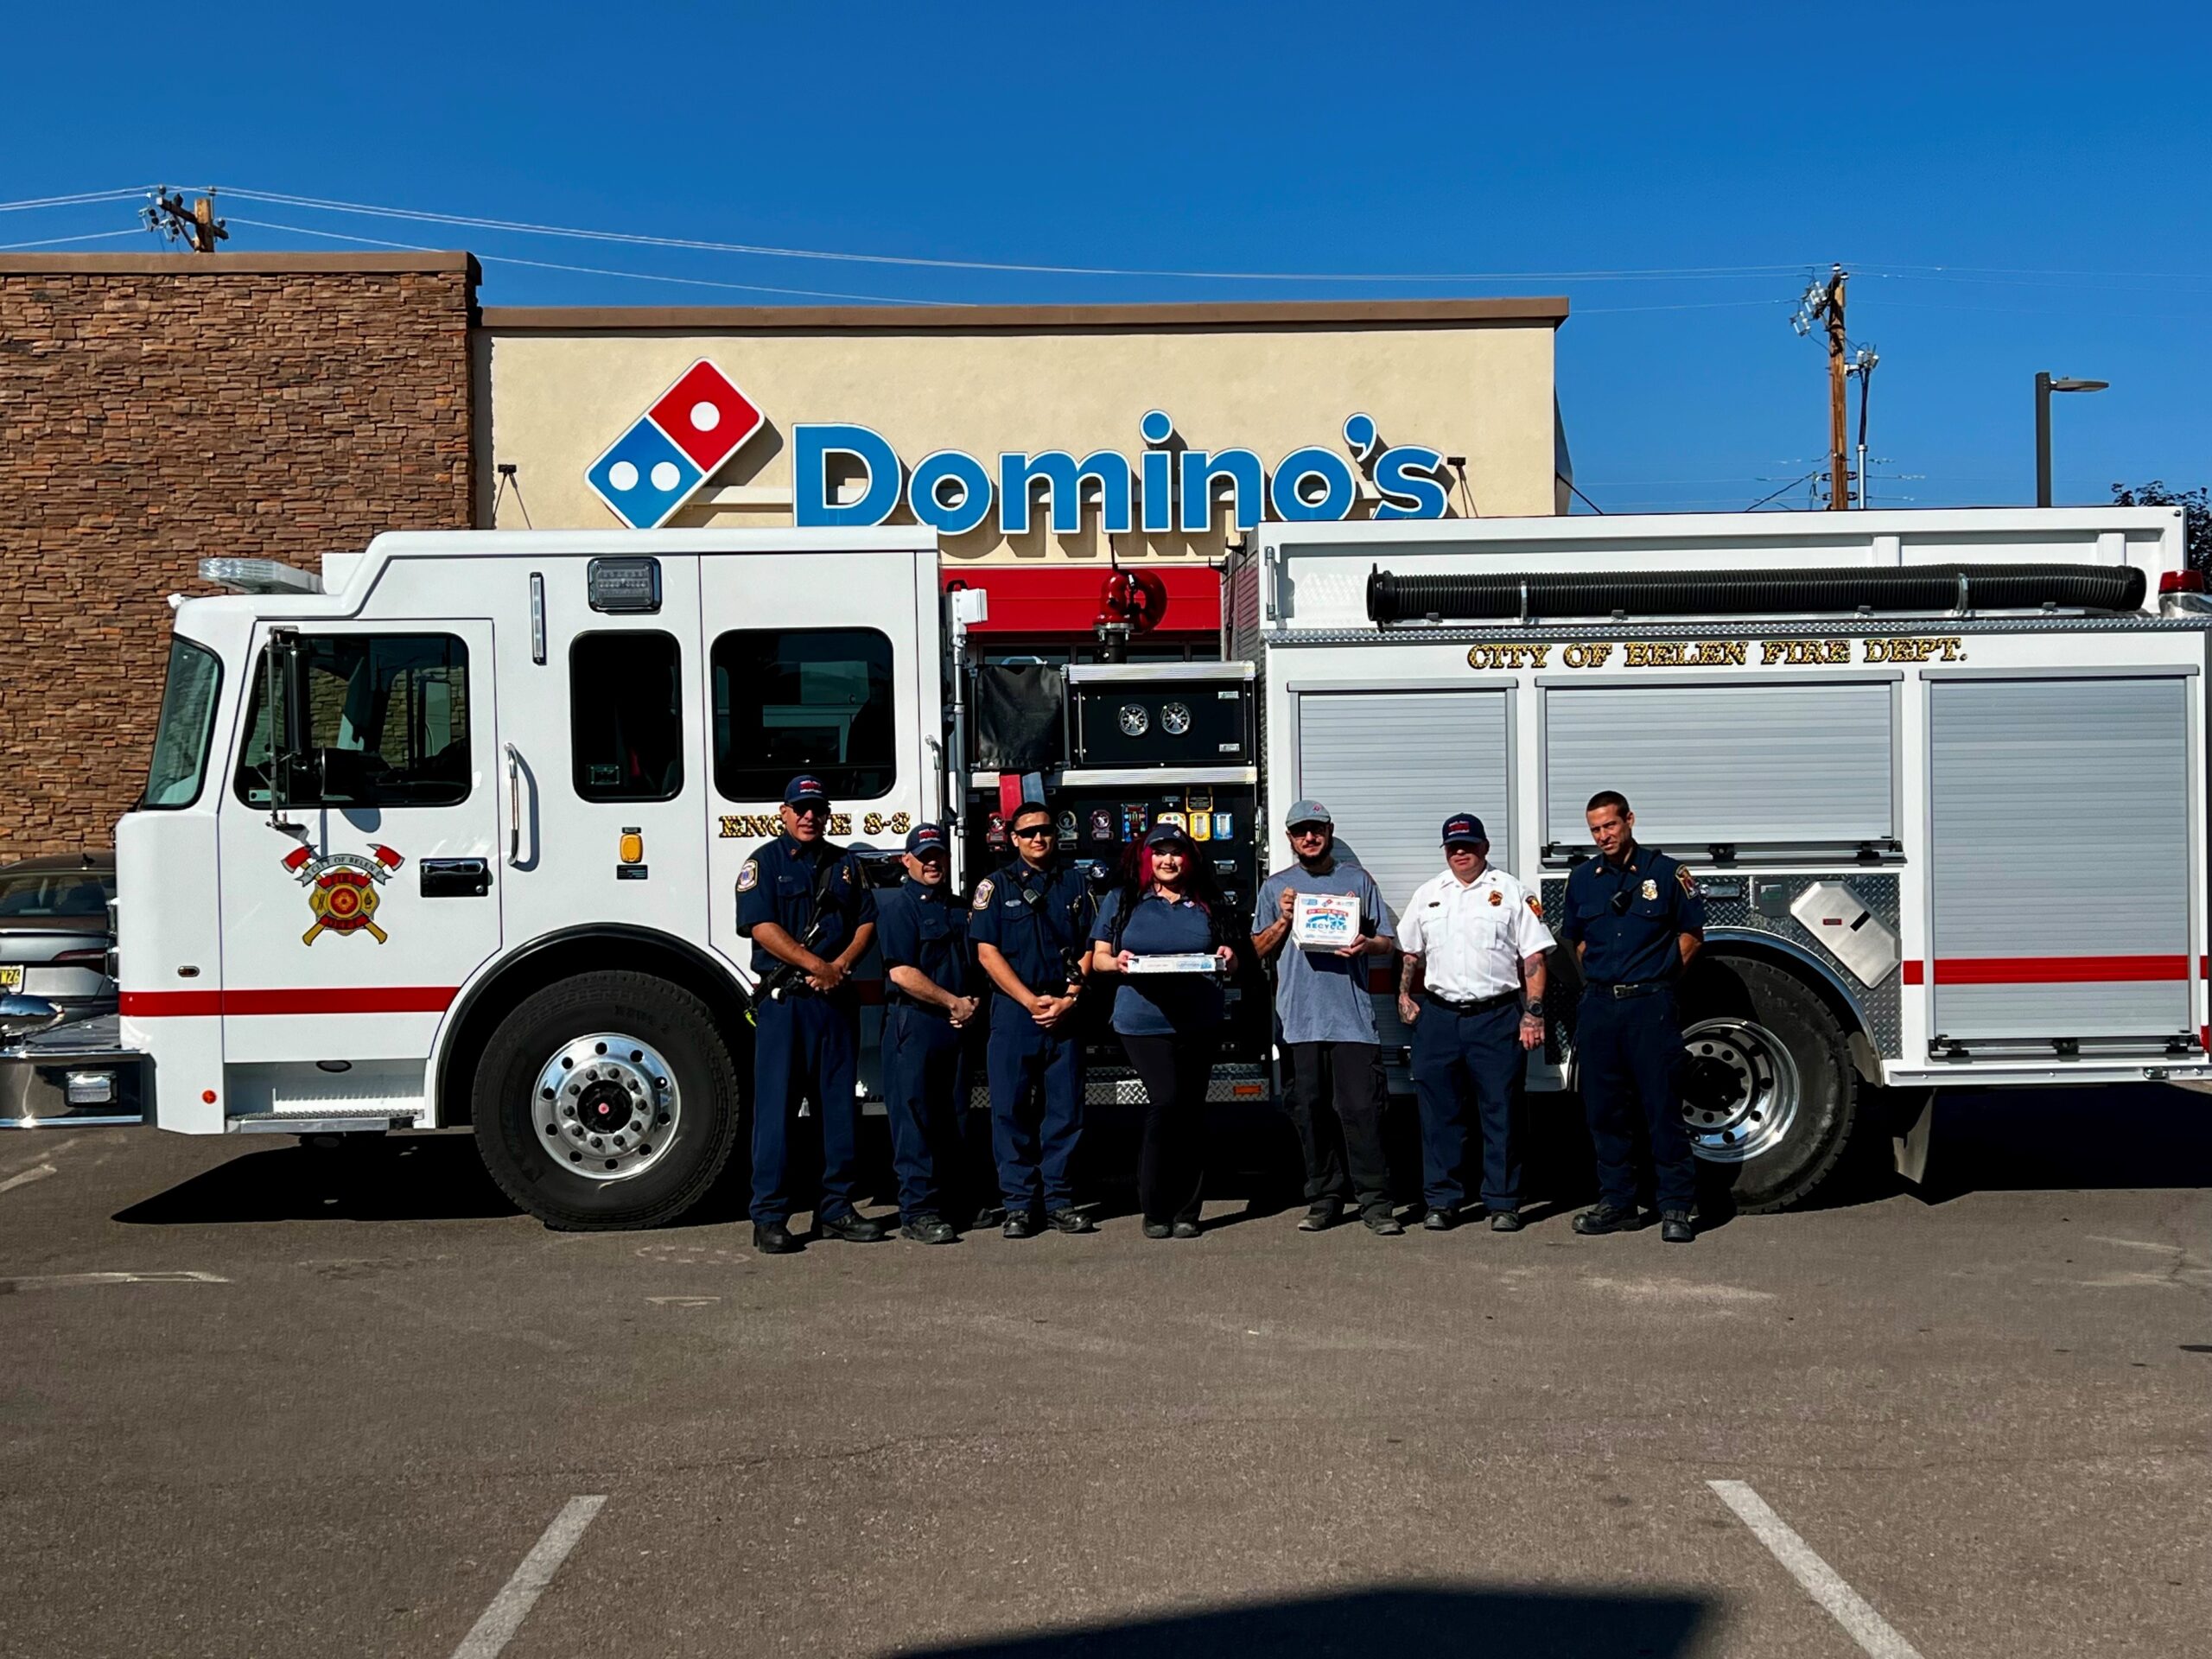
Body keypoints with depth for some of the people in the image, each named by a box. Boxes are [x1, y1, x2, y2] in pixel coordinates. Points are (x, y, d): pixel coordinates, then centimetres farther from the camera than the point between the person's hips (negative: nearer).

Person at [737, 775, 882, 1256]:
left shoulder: (846, 865, 15)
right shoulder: (764, 862, 1)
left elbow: (866, 923, 10)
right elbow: (761, 926, -9)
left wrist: (839, 967, -7)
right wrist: (815, 965, -15)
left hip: (836, 998, 5)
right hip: (783, 999, -5)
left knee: (840, 1104, 7)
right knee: (776, 1106, -4)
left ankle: (836, 1208, 15)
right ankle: (770, 1218, 0)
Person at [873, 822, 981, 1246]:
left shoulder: (958, 909, 18)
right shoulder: (897, 907, -4)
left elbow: (970, 967, 22)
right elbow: (902, 973, -13)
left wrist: (972, 1004, 2)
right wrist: (954, 1003, -10)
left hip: (955, 1026, 7)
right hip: (913, 1024, -7)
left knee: (953, 1117, 10)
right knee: (914, 1119, -6)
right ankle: (918, 1211, -4)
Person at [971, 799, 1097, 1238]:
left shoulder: (1077, 883, 10)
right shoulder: (995, 885, 5)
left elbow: (1090, 949, 7)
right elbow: (987, 953, -2)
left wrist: (1068, 999, -7)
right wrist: (1032, 1001, -10)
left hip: (1066, 1014, 2)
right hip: (1013, 1009, -2)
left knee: (1065, 1109, 3)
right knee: (1011, 1109, -2)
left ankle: (1059, 1201, 11)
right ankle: (1019, 1205, 4)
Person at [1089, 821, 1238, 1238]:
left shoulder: (1209, 904, 14)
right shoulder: (1121, 902, 9)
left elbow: (1229, 962, 20)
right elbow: (1098, 958, 9)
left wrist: (1227, 958, -3)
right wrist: (1117, 963, -13)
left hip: (1200, 1023, 3)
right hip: (1143, 1021, -3)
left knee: (1191, 1111, 5)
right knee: (1167, 1101, -16)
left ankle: (1185, 1212, 13)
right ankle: (1155, 1209, -3)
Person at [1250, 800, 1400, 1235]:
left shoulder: (1357, 880, 12)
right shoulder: (1275, 888, 14)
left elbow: (1387, 941, 12)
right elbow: (1258, 951, 13)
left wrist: (1365, 945, -10)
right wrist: (1283, 920, -3)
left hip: (1352, 1014, -1)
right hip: (1299, 1018, 1)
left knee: (1362, 1108, -7)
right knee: (1310, 1110, 3)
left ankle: (1375, 1201, -4)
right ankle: (1323, 1199, 12)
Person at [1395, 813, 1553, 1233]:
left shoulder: (1512, 892, 4)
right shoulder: (1427, 895, 14)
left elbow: (1533, 958, 1)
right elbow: (1411, 954, 21)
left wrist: (1533, 1014, -7)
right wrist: (1405, 995, 7)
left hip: (1497, 1017, -3)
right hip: (1438, 1015, 3)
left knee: (1501, 1114, 1)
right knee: (1439, 1113, 4)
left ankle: (1503, 1204, 8)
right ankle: (1441, 1201, 12)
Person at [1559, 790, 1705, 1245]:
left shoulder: (1665, 872, 0)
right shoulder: (1582, 878, 12)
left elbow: (1691, 933, 7)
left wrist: (1658, 977, 5)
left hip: (1650, 1006, -4)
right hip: (1598, 1005, 4)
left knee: (1663, 1109, -5)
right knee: (1605, 1110, 7)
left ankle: (1676, 1208, 0)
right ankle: (1617, 1203, 16)